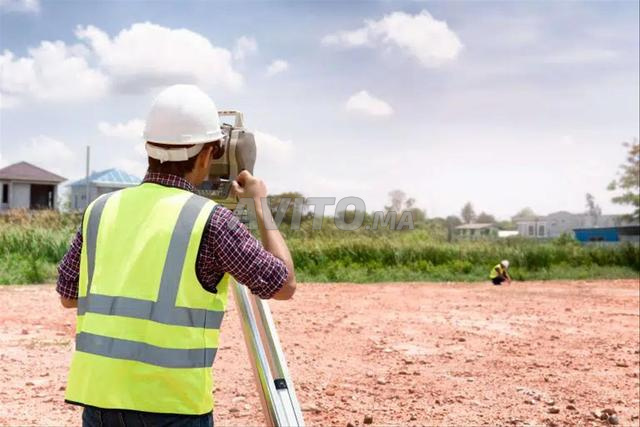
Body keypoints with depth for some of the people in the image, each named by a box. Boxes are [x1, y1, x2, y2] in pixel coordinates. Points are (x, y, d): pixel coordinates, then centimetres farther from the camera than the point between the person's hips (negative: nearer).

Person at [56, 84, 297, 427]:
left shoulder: (101, 210, 4)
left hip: (99, 395, 5)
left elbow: (68, 296, 16)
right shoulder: (209, 219, -10)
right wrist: (260, 205, 10)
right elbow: (284, 285, 1)